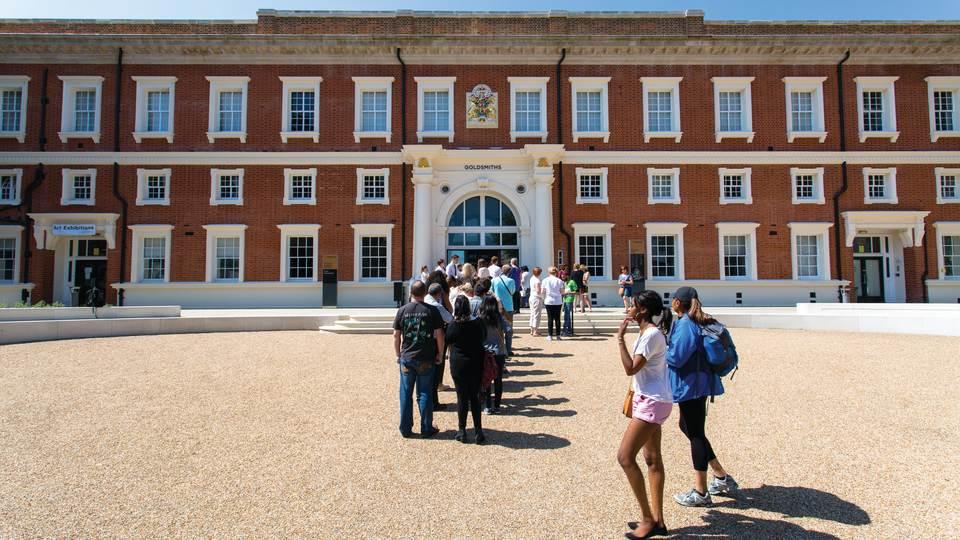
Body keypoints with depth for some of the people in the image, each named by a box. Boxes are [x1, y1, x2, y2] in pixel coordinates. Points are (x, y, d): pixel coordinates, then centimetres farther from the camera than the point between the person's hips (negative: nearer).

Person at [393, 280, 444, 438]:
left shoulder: (402, 310, 0)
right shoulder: (432, 310, -6)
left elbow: (396, 335, 2)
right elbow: (439, 334, -7)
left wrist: (398, 355, 13)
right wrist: (439, 354, 4)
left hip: (406, 358, 2)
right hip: (426, 359, -1)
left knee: (406, 394, 10)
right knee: (425, 394, 8)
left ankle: (405, 429, 16)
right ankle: (426, 429, 14)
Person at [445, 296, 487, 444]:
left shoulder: (452, 326, -14)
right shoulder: (478, 323, -8)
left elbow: (448, 343, 0)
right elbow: (483, 339, 7)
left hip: (458, 365, -2)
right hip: (476, 364, 2)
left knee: (462, 397, 8)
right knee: (475, 397, 11)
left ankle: (462, 431, 15)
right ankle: (478, 431, 13)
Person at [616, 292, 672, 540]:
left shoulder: (651, 335, -20)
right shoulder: (647, 333, 11)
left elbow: (630, 369, -24)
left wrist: (620, 337, -20)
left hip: (653, 402, -10)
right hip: (649, 401, 10)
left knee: (625, 457, -9)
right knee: (652, 459, 13)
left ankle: (648, 520, 2)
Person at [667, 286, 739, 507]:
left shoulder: (684, 325, -20)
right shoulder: (699, 322, 10)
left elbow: (675, 357, -22)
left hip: (690, 385, -10)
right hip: (699, 382, 10)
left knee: (695, 433, -1)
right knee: (688, 427, 21)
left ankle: (700, 492, 12)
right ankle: (722, 477, 29)